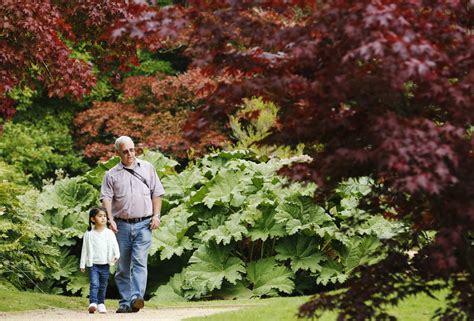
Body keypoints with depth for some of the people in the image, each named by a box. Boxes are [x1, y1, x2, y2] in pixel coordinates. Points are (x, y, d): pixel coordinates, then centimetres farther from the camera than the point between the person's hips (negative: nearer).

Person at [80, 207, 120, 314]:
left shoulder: (109, 233, 4)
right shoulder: (89, 234, 1)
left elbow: (115, 246, 0)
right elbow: (85, 250, 5)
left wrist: (116, 255, -19)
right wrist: (82, 264, 4)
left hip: (105, 265, 2)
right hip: (93, 264, -2)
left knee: (103, 286, 10)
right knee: (94, 284, -16)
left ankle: (101, 303, 21)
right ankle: (92, 303, -23)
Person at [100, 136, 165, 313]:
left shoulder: (147, 168, 11)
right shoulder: (112, 174, 8)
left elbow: (156, 193, 12)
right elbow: (106, 197, 0)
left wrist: (156, 215, 1)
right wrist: (110, 219, -14)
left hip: (143, 225, -1)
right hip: (122, 225, 1)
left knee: (139, 262, -15)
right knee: (122, 267, 4)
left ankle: (137, 297, -26)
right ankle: (124, 303, 9)